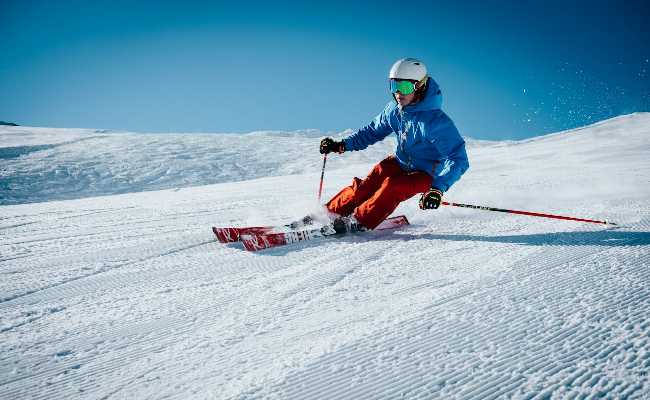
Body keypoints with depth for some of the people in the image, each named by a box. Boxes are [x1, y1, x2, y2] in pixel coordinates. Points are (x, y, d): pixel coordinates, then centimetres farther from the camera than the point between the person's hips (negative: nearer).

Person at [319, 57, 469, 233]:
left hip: (425, 174, -5)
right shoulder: (394, 109, -9)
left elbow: (458, 159, -31)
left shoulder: (436, 121, -29)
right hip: (400, 162, 5)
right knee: (366, 186, -17)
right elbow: (372, 131, 8)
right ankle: (330, 213, -9)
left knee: (393, 187, -32)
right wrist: (342, 145, -3)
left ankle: (360, 221, -24)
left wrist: (438, 188, -44)